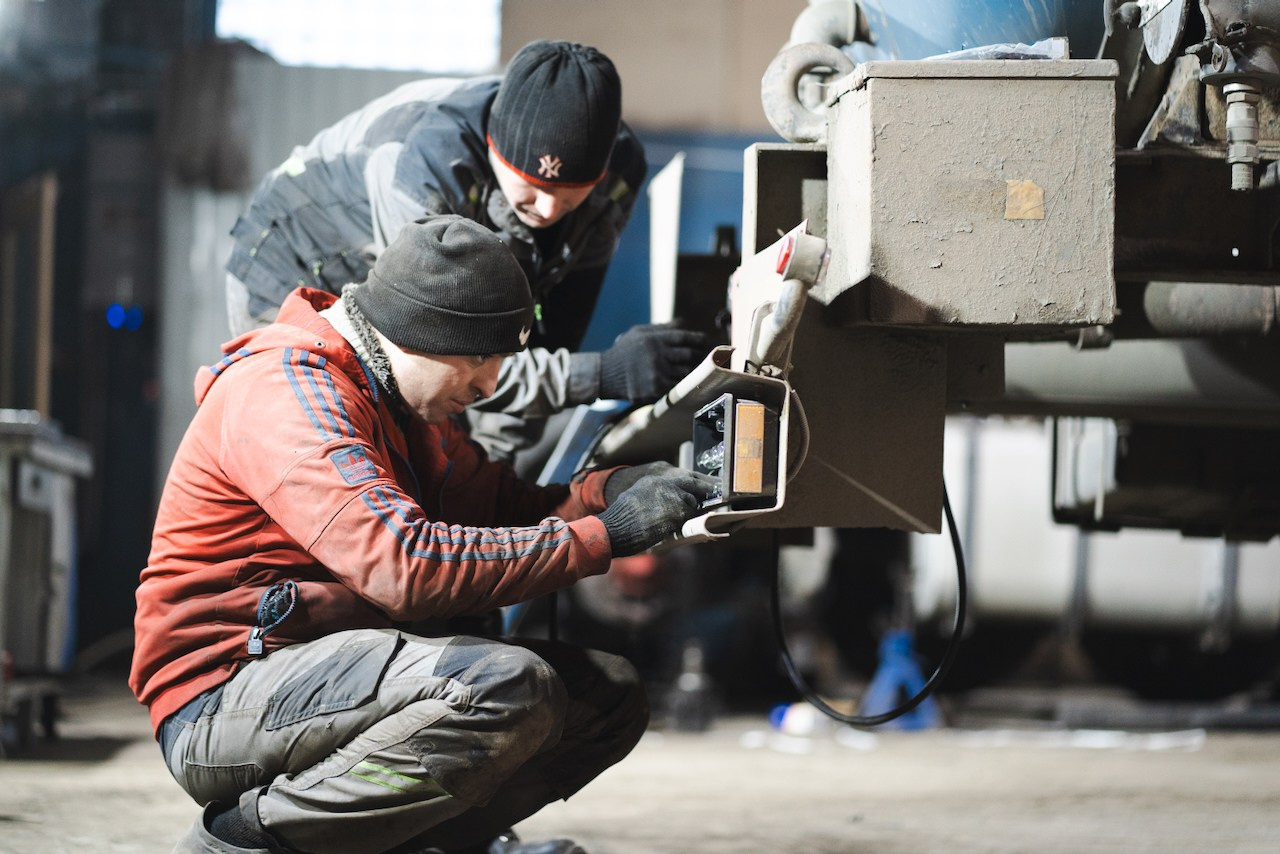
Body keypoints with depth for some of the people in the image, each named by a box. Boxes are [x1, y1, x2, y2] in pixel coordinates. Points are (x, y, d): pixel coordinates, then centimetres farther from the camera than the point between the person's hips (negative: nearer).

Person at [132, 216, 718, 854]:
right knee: (508, 689, -31)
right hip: (221, 699, -10)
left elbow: (494, 503, 12)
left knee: (609, 696, 4)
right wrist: (606, 534, -25)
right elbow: (407, 565, -31)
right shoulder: (285, 394, -19)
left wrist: (614, 489, -8)